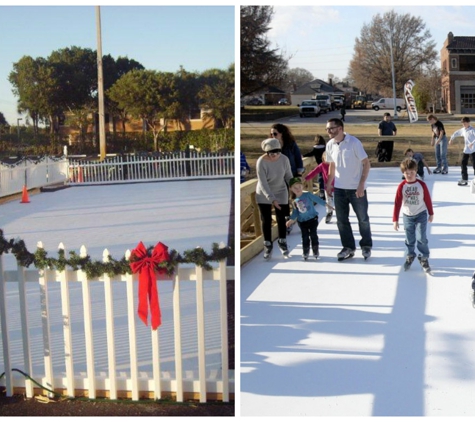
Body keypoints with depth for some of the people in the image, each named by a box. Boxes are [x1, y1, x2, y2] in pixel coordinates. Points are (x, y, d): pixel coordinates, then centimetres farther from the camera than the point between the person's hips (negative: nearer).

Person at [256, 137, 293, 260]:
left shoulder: (284, 159, -17)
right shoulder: (261, 162, -26)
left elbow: (288, 176, -3)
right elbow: (263, 183, -27)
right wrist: (272, 199, -33)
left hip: (280, 193, 2)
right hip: (263, 195, -2)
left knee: (281, 219, 8)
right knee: (266, 220, 6)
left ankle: (282, 242, 29)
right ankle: (268, 245, 20)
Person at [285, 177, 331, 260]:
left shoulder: (308, 195, -11)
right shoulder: (295, 201, 0)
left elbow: (317, 199, -11)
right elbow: (295, 212, 8)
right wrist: (291, 219, 1)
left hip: (312, 218, -3)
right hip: (302, 221, 3)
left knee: (313, 234, -2)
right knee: (305, 236, 5)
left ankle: (315, 250, 12)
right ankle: (305, 251, 17)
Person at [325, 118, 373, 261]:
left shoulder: (354, 142, -16)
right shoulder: (330, 145, 0)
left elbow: (366, 163, -14)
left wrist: (361, 184, -19)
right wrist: (329, 183, 11)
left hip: (356, 188, -5)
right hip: (339, 188, 5)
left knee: (363, 219, 8)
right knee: (341, 220, 9)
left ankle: (366, 246, 26)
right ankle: (348, 247, 22)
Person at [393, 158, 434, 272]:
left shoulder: (422, 185, -10)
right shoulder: (401, 186, -10)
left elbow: (427, 199, 0)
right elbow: (397, 203, -8)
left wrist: (431, 214, 8)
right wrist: (395, 220, -8)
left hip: (421, 215, -1)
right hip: (407, 216, 1)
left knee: (422, 238, -5)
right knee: (410, 239, 10)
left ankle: (424, 258, 7)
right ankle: (409, 256, 29)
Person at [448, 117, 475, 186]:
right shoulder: (463, 130, 9)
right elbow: (456, 133, 27)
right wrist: (451, 139, 22)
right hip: (466, 150, 8)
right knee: (463, 163, 7)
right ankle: (464, 179, 14)